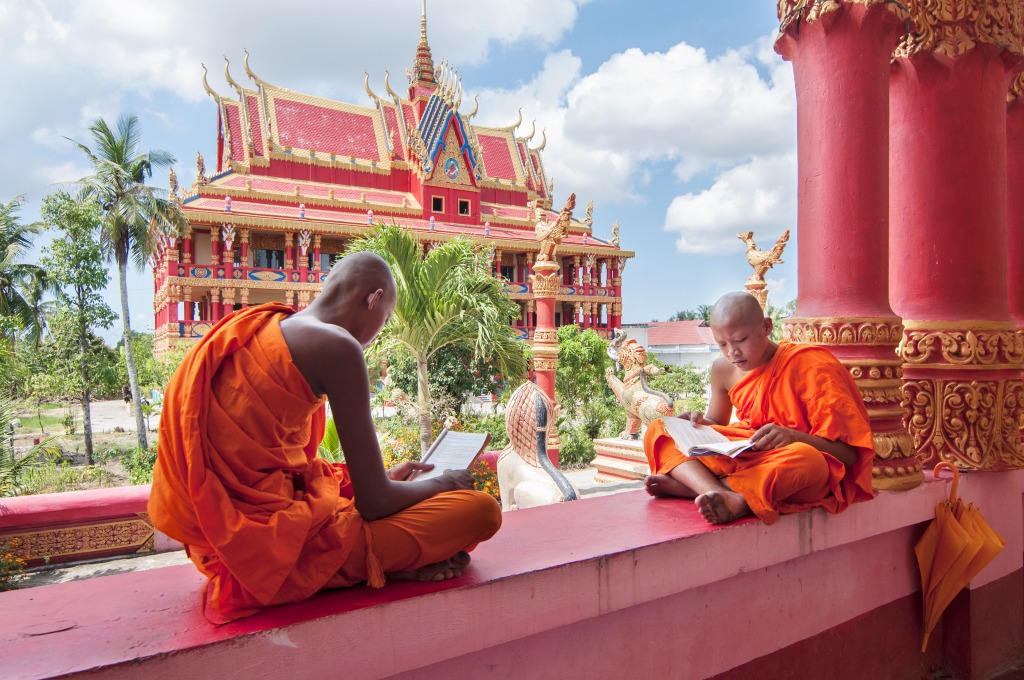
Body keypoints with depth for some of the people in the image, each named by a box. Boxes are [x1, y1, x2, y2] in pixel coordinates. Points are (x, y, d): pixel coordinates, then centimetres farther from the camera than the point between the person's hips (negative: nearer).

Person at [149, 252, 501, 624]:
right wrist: (445, 482, 7)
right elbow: (374, 502, -14)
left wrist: (383, 477, 29)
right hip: (275, 544, -10)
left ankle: (389, 560, 9)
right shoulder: (336, 346, -15)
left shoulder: (264, 328, 13)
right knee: (480, 509, -13)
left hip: (228, 538, 10)